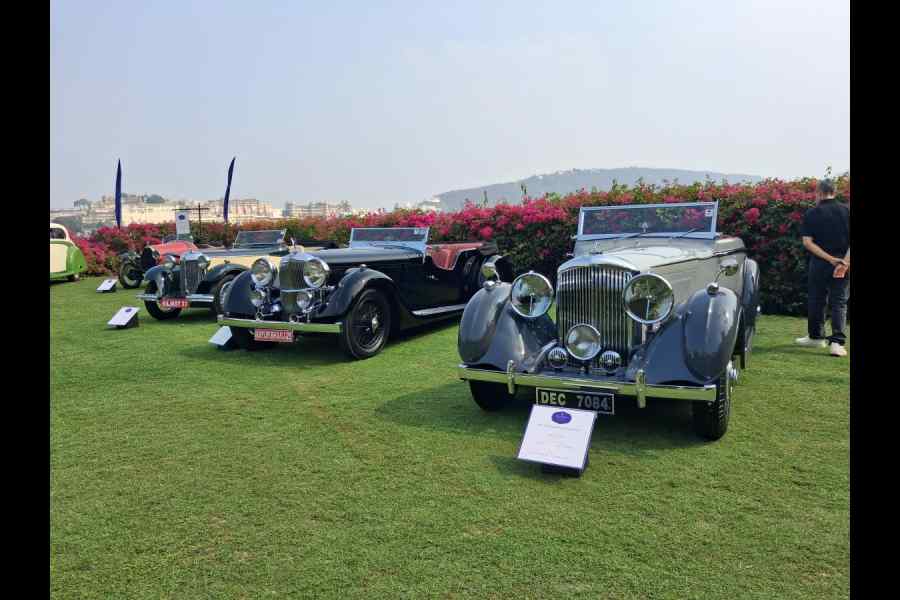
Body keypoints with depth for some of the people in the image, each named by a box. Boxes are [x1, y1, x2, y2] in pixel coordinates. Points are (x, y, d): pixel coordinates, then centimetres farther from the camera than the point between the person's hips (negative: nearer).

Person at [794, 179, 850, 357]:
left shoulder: (812, 213, -3)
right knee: (839, 302, 4)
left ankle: (816, 337, 25)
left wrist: (829, 258, -12)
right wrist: (845, 262, -14)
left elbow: (807, 242, -11)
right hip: (843, 263, 1)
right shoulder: (846, 211, 0)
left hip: (819, 263, -1)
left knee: (816, 300, 13)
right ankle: (837, 342, -8)